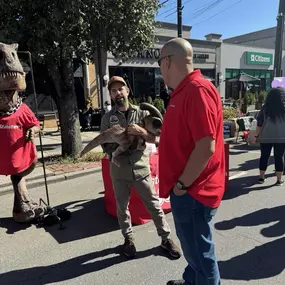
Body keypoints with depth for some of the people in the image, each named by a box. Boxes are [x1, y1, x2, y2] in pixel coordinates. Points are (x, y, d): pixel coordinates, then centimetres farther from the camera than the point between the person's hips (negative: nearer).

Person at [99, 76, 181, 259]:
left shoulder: (141, 113, 0)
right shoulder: (107, 118, 3)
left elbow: (155, 139, -3)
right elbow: (105, 146, 2)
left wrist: (141, 132, -21)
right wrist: (119, 147, -17)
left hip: (141, 168, -1)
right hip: (119, 171, 1)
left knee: (154, 205, 8)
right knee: (122, 207, 15)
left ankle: (166, 238, 26)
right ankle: (128, 239, 36)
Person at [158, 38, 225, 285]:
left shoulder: (197, 90, -21)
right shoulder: (183, 91, 13)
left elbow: (206, 148, -27)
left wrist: (182, 184, -18)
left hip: (192, 191, -10)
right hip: (188, 189, 10)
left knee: (199, 252, 9)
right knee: (193, 248, 27)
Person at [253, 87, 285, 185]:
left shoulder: (265, 108, -4)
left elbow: (259, 124, -4)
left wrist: (256, 136, 4)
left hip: (265, 137, 1)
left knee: (264, 157, 11)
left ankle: (261, 177, 19)